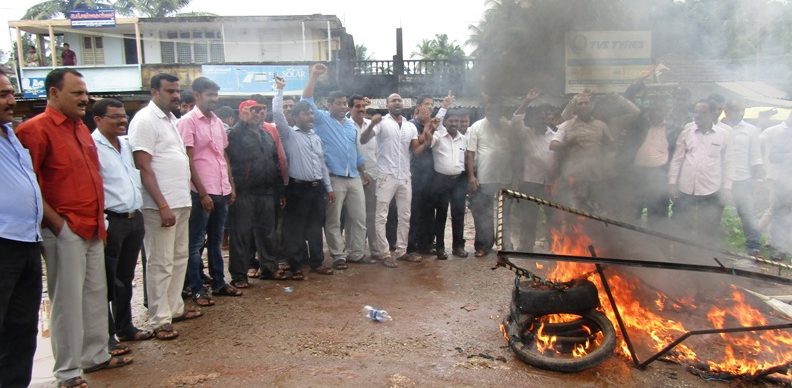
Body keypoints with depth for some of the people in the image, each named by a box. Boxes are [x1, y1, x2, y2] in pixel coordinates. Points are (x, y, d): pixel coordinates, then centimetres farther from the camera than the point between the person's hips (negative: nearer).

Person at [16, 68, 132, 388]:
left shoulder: (81, 127, 14)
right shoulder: (36, 129, -11)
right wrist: (56, 223, -15)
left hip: (93, 229, 8)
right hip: (65, 231, -8)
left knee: (96, 295, 15)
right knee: (68, 300, 0)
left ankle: (96, 355, 29)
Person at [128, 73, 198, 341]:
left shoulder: (171, 119, 15)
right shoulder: (145, 120, -11)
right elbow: (143, 167, -16)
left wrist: (183, 198, 15)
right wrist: (163, 205, -20)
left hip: (181, 201, 9)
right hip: (161, 205, -9)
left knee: (179, 258, 15)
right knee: (161, 263, -2)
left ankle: (174, 308, 27)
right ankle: (160, 320, 6)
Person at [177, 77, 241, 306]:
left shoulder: (217, 121, 12)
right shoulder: (187, 121, -8)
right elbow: (187, 160, -12)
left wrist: (231, 185, 13)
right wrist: (202, 193, -14)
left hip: (222, 192, 7)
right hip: (202, 193, -7)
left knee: (216, 240, 16)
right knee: (196, 243, 3)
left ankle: (219, 283, 25)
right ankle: (197, 290, 11)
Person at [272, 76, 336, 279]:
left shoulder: (316, 137, 16)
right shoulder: (289, 134, -2)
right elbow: (277, 113, -16)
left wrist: (329, 188, 15)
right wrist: (279, 89, -8)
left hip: (318, 188, 6)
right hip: (298, 188, -6)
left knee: (316, 227, 12)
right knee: (295, 228, 1)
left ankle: (317, 262, 22)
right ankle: (295, 266, 9)